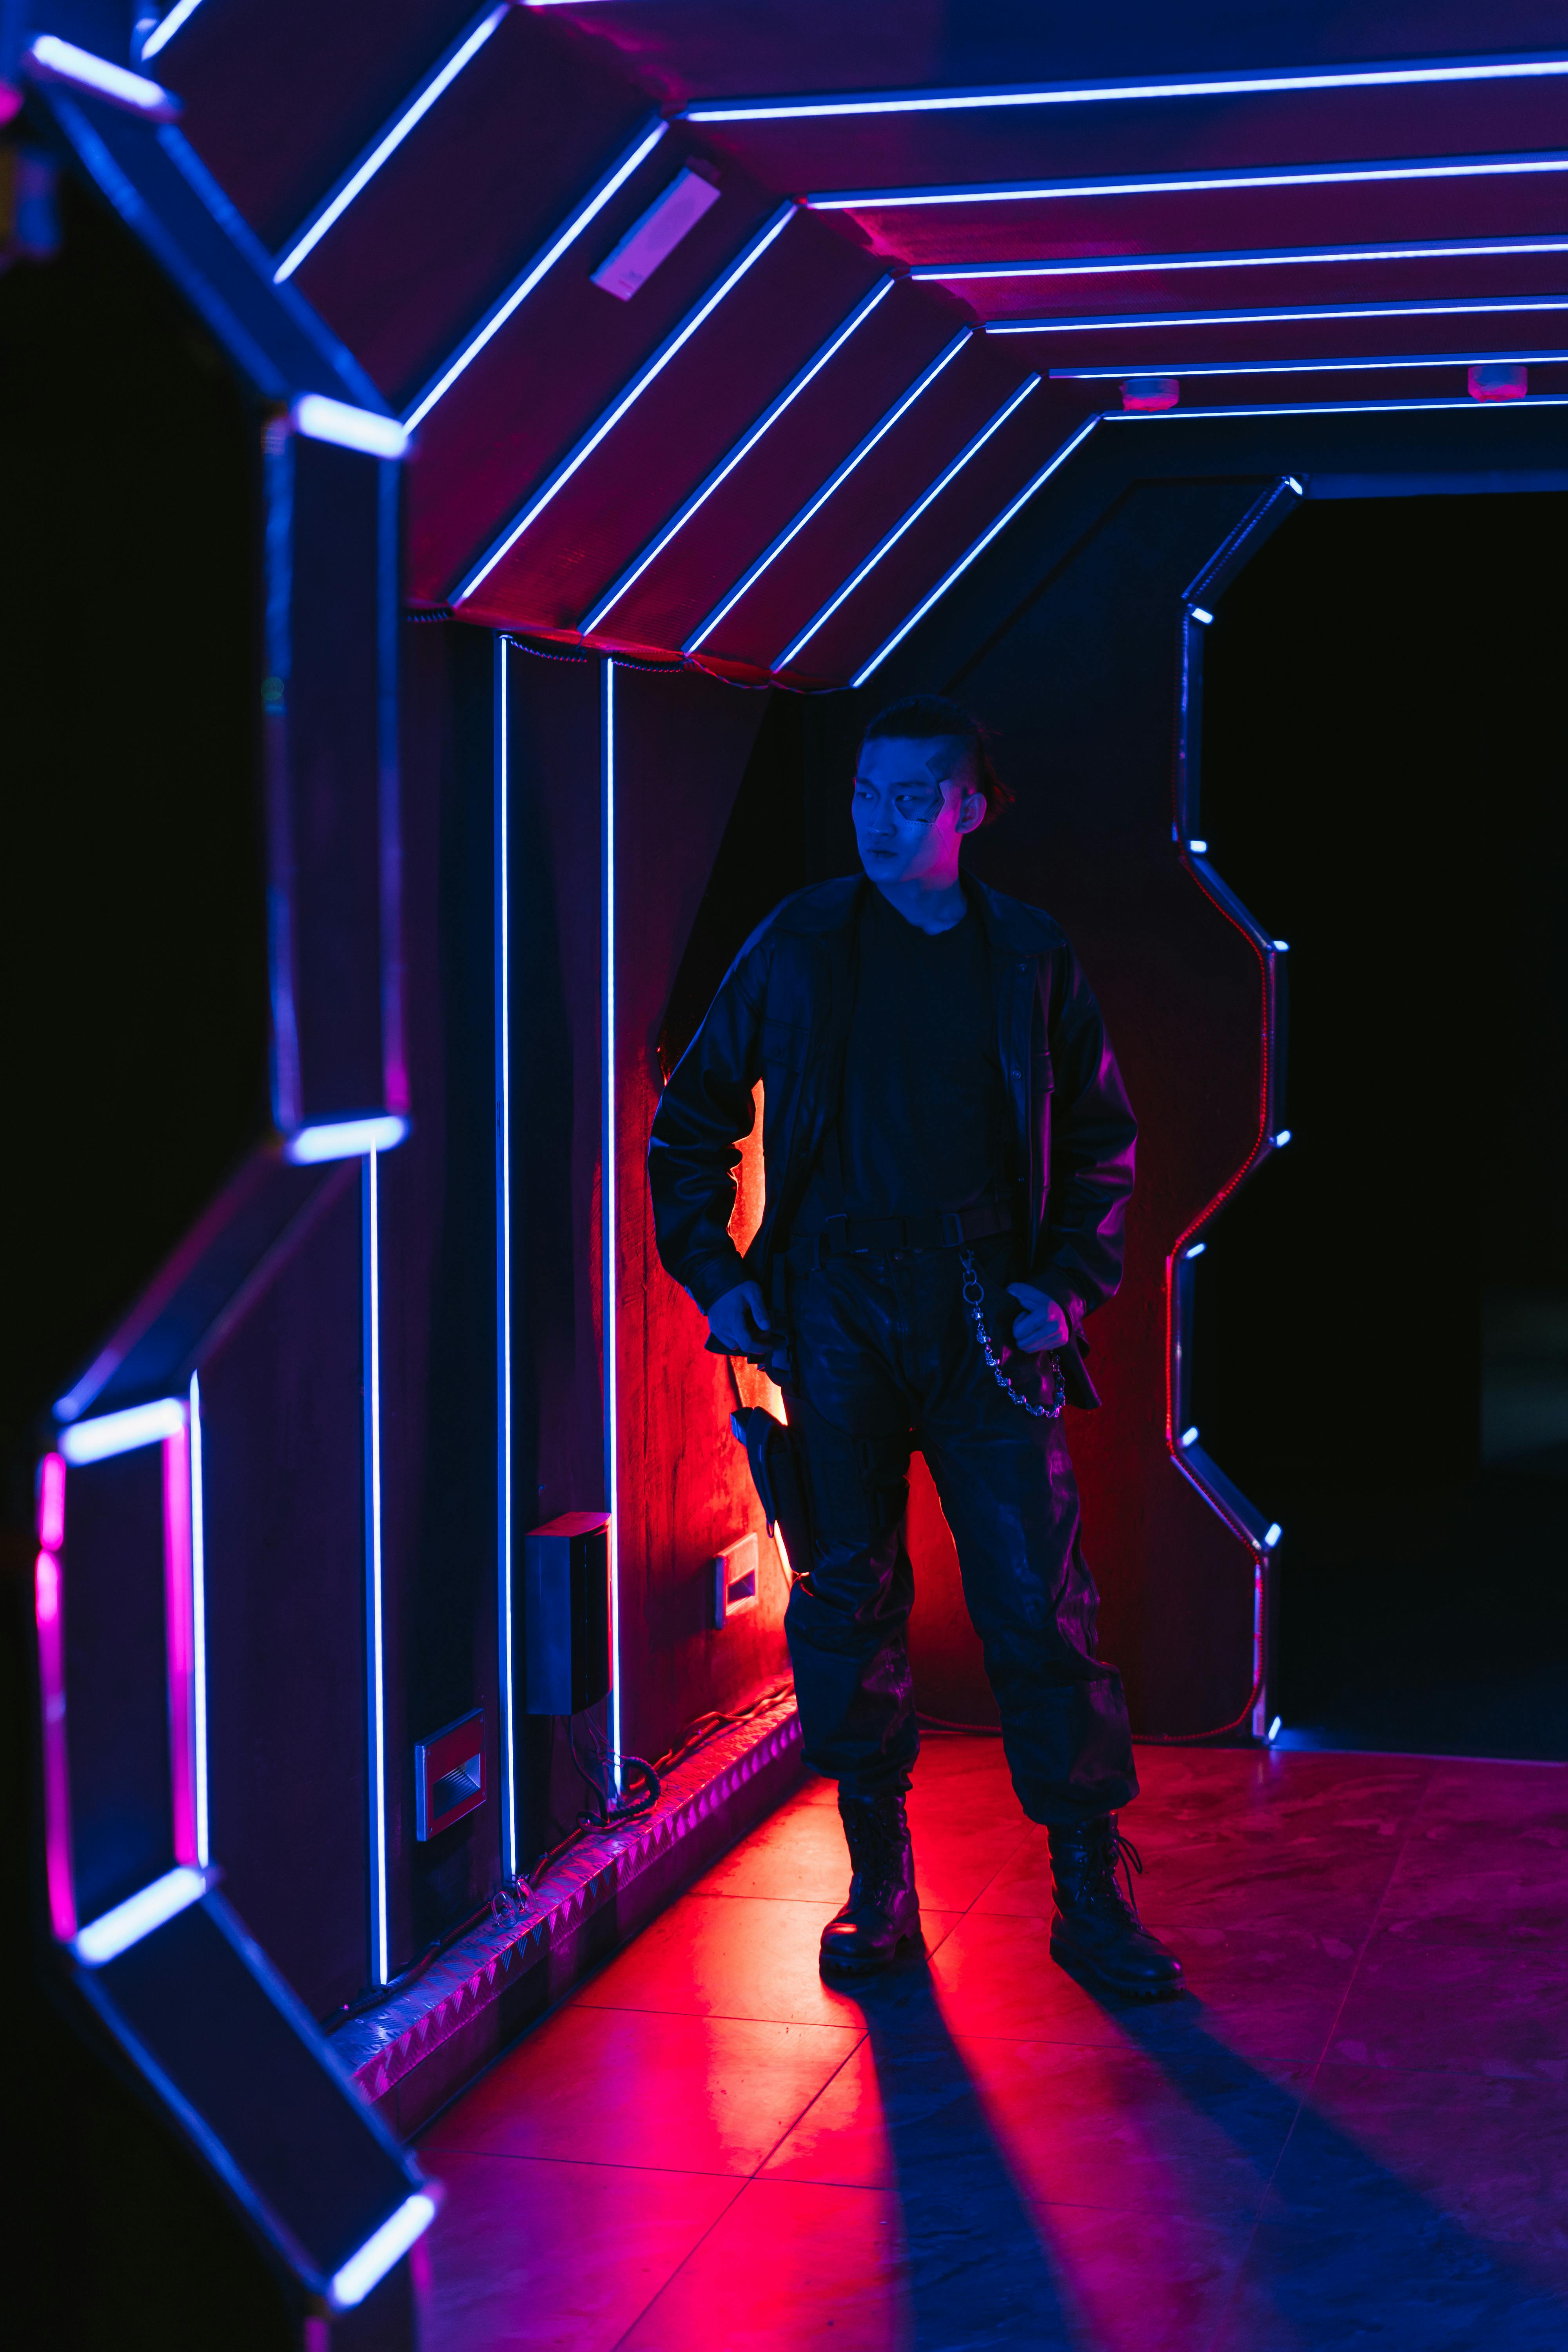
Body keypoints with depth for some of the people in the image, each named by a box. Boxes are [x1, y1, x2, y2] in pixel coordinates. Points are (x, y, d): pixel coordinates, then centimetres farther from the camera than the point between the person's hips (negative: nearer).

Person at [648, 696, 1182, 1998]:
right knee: (848, 1601, 4)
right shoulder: (799, 943, 5)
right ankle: (878, 1878, 18)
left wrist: (1069, 1285, 1)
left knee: (1042, 1606, -4)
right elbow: (691, 1118, 12)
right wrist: (716, 1272, 2)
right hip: (837, 1318, 0)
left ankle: (1092, 1891, 4)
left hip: (990, 1326, 0)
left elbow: (1102, 1144, 14)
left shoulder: (1032, 957, 6)